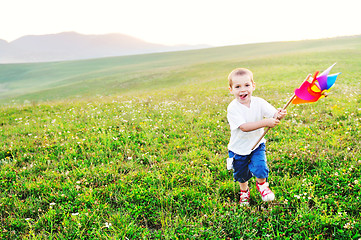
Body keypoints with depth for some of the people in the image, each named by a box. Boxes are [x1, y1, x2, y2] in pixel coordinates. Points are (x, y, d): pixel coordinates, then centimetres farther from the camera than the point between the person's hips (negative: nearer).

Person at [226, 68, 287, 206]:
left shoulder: (259, 103, -12)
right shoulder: (232, 108, -24)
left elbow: (274, 115, -18)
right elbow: (244, 127, -34)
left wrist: (279, 115, -43)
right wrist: (265, 123, -43)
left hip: (257, 144, 1)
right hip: (238, 148, -1)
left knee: (260, 167, -16)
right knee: (241, 173, 16)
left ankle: (262, 184, 20)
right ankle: (244, 191, 49)